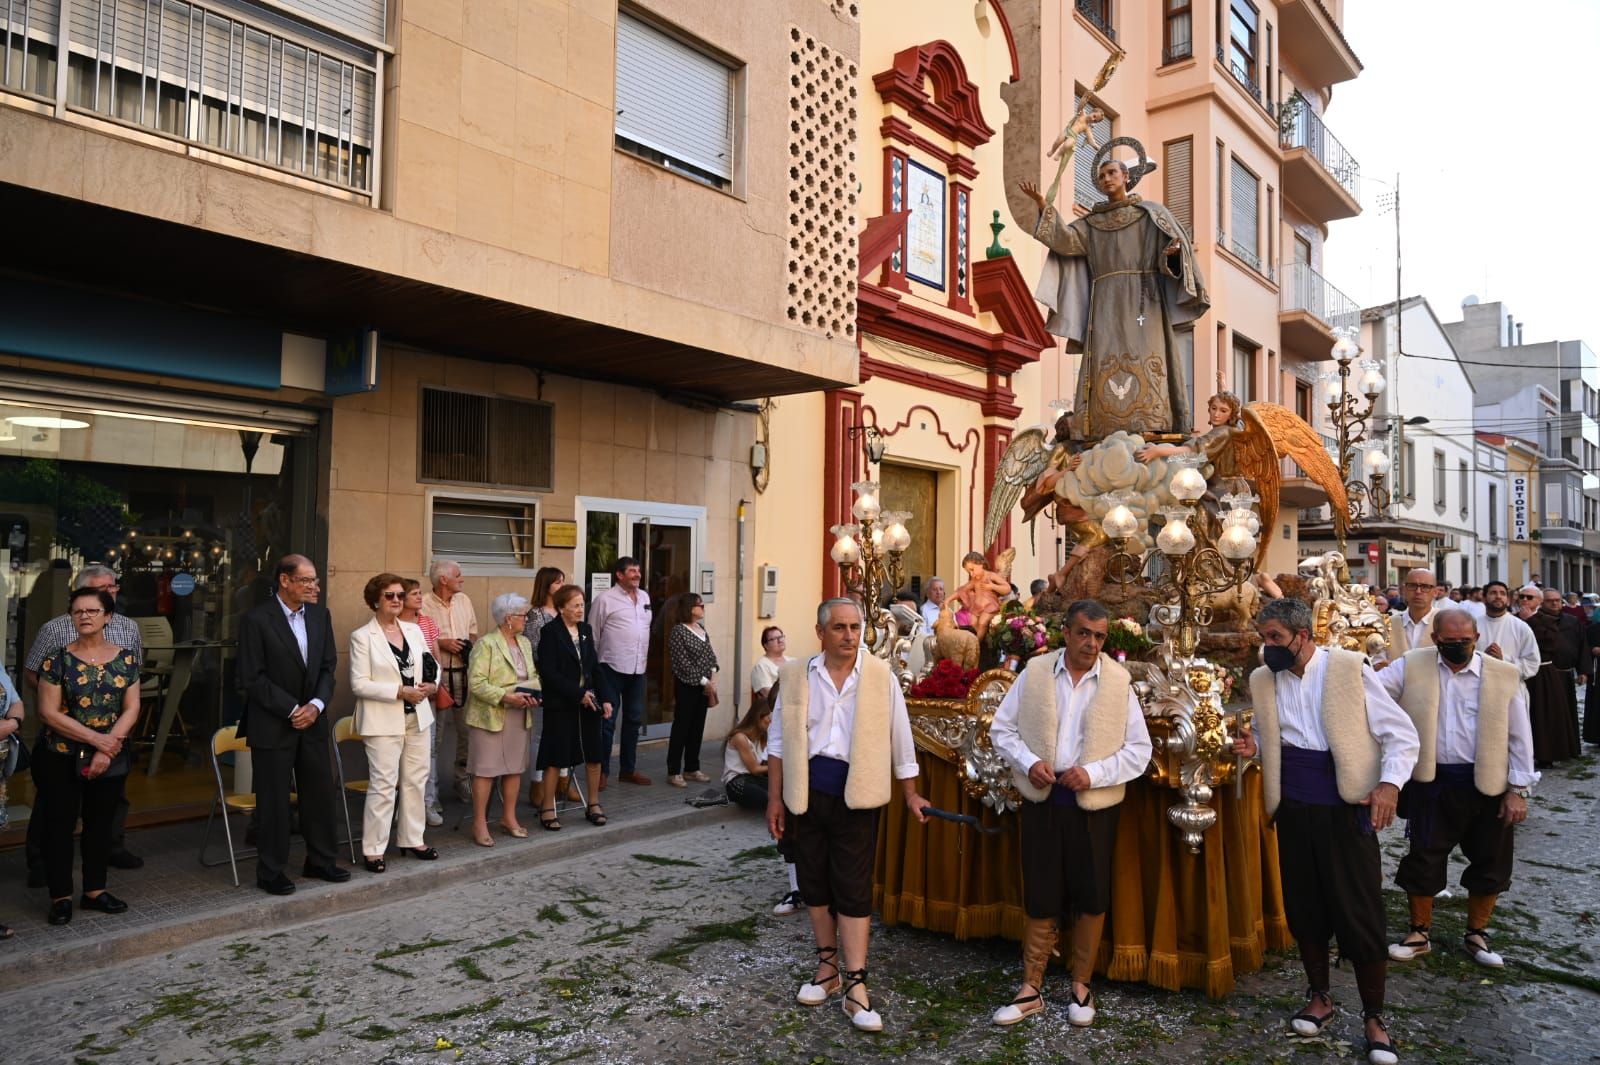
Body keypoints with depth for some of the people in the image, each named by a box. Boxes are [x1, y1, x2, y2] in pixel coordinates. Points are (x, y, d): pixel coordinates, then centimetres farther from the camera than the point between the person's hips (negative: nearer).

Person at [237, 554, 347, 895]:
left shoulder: (320, 615, 4)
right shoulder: (256, 620, -12)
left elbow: (328, 666, 7)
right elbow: (252, 678, -13)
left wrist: (316, 704, -8)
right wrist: (292, 710, -15)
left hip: (312, 719, 5)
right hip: (272, 724, -5)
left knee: (320, 793, 12)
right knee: (273, 800, 4)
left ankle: (321, 860, 27)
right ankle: (270, 871, 19)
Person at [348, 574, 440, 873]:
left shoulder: (414, 630, 9)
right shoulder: (362, 637, -7)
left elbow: (432, 665, 17)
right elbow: (359, 684, -12)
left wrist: (432, 684, -6)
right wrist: (399, 692, -19)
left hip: (417, 717, 6)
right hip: (383, 722, -6)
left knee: (415, 780, 12)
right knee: (383, 784, -5)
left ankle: (412, 839, 26)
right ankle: (373, 849, 6)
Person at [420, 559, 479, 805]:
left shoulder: (464, 600, 11)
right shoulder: (424, 604, -8)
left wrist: (470, 645, -1)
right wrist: (441, 642, -16)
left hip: (463, 673, 5)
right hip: (435, 674, -5)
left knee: (467, 730, 8)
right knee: (432, 734, 1)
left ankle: (463, 781, 24)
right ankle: (430, 792, 11)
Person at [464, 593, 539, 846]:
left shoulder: (525, 643, 13)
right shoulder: (486, 644, -10)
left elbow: (534, 675, 16)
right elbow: (476, 683, -16)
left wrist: (534, 694, -5)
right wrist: (506, 697, -22)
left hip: (519, 717, 7)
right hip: (490, 716, -7)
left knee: (515, 768, 11)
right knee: (485, 770, -2)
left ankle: (509, 818, 24)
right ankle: (479, 824, 7)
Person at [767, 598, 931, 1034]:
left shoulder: (881, 677, -2)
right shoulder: (795, 676, 1)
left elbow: (900, 741, 5)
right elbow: (779, 741, 6)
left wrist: (910, 794, 7)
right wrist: (774, 798, 5)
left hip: (857, 793, -2)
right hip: (807, 790, 2)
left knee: (854, 888, -1)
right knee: (814, 881, 13)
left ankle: (855, 986, 7)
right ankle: (828, 967, 30)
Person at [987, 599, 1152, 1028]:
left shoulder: (1119, 682, -4)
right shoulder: (1035, 672, -2)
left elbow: (1139, 750, -3)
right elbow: (1002, 728, 4)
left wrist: (1093, 773, -15)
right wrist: (1028, 762, -13)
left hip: (1094, 804, 0)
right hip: (1041, 799, 1)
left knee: (1092, 899, 10)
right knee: (1040, 898, 9)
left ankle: (1081, 986, 30)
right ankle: (1031, 989, 23)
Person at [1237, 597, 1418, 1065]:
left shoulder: (1350, 669, -10)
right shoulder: (1263, 680, 3)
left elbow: (1402, 732, -6)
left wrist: (1389, 784, -19)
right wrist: (1254, 745, -5)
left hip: (1346, 809, -4)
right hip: (1293, 809, 4)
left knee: (1361, 915, 1)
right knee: (1304, 910, 13)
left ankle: (1373, 1017, 19)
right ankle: (1319, 997, 33)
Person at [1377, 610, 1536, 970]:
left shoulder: (1505, 676, -3)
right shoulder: (1411, 666, -3)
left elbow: (1520, 737, -1)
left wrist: (1518, 790, -2)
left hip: (1488, 784, 0)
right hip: (1431, 782, 0)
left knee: (1489, 863, 12)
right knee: (1424, 859, 8)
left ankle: (1476, 936, 32)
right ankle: (1420, 933, 26)